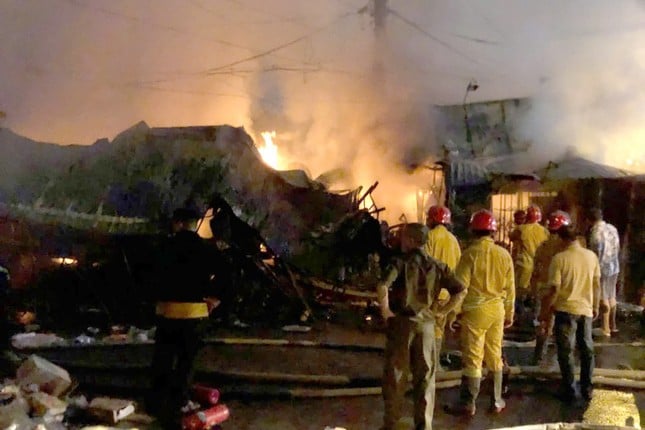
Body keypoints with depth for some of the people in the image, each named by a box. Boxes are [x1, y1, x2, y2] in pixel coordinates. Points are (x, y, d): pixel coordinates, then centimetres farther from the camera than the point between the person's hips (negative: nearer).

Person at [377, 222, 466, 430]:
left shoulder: (399, 261, -8)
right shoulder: (437, 266, 4)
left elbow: (382, 287, -25)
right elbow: (460, 291, -1)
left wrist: (385, 310, -11)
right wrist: (441, 312, 4)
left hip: (400, 323, -3)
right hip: (426, 325, 3)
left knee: (395, 376, 10)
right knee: (425, 378, 12)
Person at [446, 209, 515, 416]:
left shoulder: (470, 253, -12)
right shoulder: (504, 254, 1)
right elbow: (510, 288, 6)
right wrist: (509, 313, 16)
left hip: (475, 310, -4)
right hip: (497, 309, 4)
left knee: (473, 358, 2)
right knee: (495, 356, 15)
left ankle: (468, 403, 9)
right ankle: (497, 401, 23)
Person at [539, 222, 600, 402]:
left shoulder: (559, 258, -15)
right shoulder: (591, 256, -2)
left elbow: (554, 289, -16)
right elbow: (596, 285, 6)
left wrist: (545, 311, -5)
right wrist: (595, 306, 19)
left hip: (566, 310, -4)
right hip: (586, 309, 4)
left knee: (566, 351, 7)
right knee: (587, 349, 17)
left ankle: (569, 391, 11)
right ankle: (587, 388, 25)